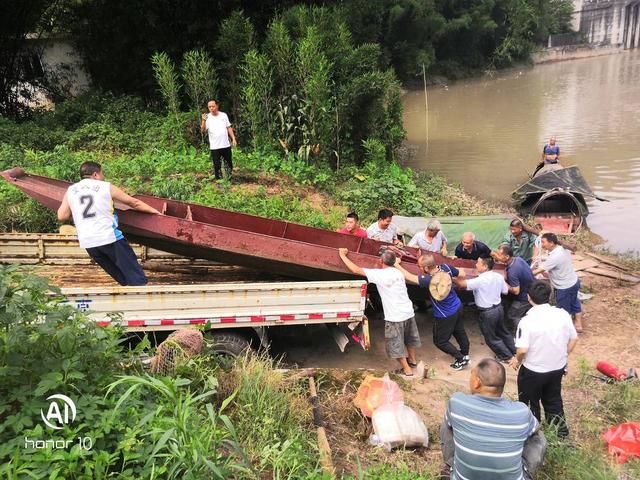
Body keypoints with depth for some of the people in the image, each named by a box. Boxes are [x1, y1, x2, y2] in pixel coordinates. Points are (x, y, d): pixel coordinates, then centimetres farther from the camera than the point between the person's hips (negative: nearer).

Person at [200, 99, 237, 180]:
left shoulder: (224, 115, 5)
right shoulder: (207, 117, -4)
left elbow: (229, 128, 12)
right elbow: (202, 130, -15)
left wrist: (233, 138, 6)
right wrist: (203, 121, -31)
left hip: (226, 145, 2)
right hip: (214, 147, -2)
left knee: (229, 164, 12)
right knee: (217, 166, 3)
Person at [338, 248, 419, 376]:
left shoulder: (379, 274, -14)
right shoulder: (398, 272, 6)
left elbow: (356, 270, -13)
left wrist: (343, 255, -2)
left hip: (395, 317, -7)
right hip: (408, 312, 7)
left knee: (395, 344, 11)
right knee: (409, 338, 28)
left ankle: (407, 370, 18)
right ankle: (412, 360, 47)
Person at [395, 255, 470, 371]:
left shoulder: (428, 280, -34)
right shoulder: (446, 268, -18)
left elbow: (409, 277, -26)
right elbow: (462, 274, -1)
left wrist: (397, 265, -13)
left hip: (445, 316, -7)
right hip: (458, 307, 7)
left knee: (440, 341, 14)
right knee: (460, 332, 28)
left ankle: (461, 359, 23)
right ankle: (465, 354, 48)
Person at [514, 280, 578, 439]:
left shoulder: (527, 320, -26)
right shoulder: (562, 314, -11)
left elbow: (522, 350, -27)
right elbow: (574, 339, 0)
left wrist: (518, 362, -6)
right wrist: (563, 357, 14)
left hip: (533, 370, -5)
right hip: (558, 368, 5)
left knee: (530, 402, 19)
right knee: (553, 399, 27)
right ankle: (560, 430, 42)